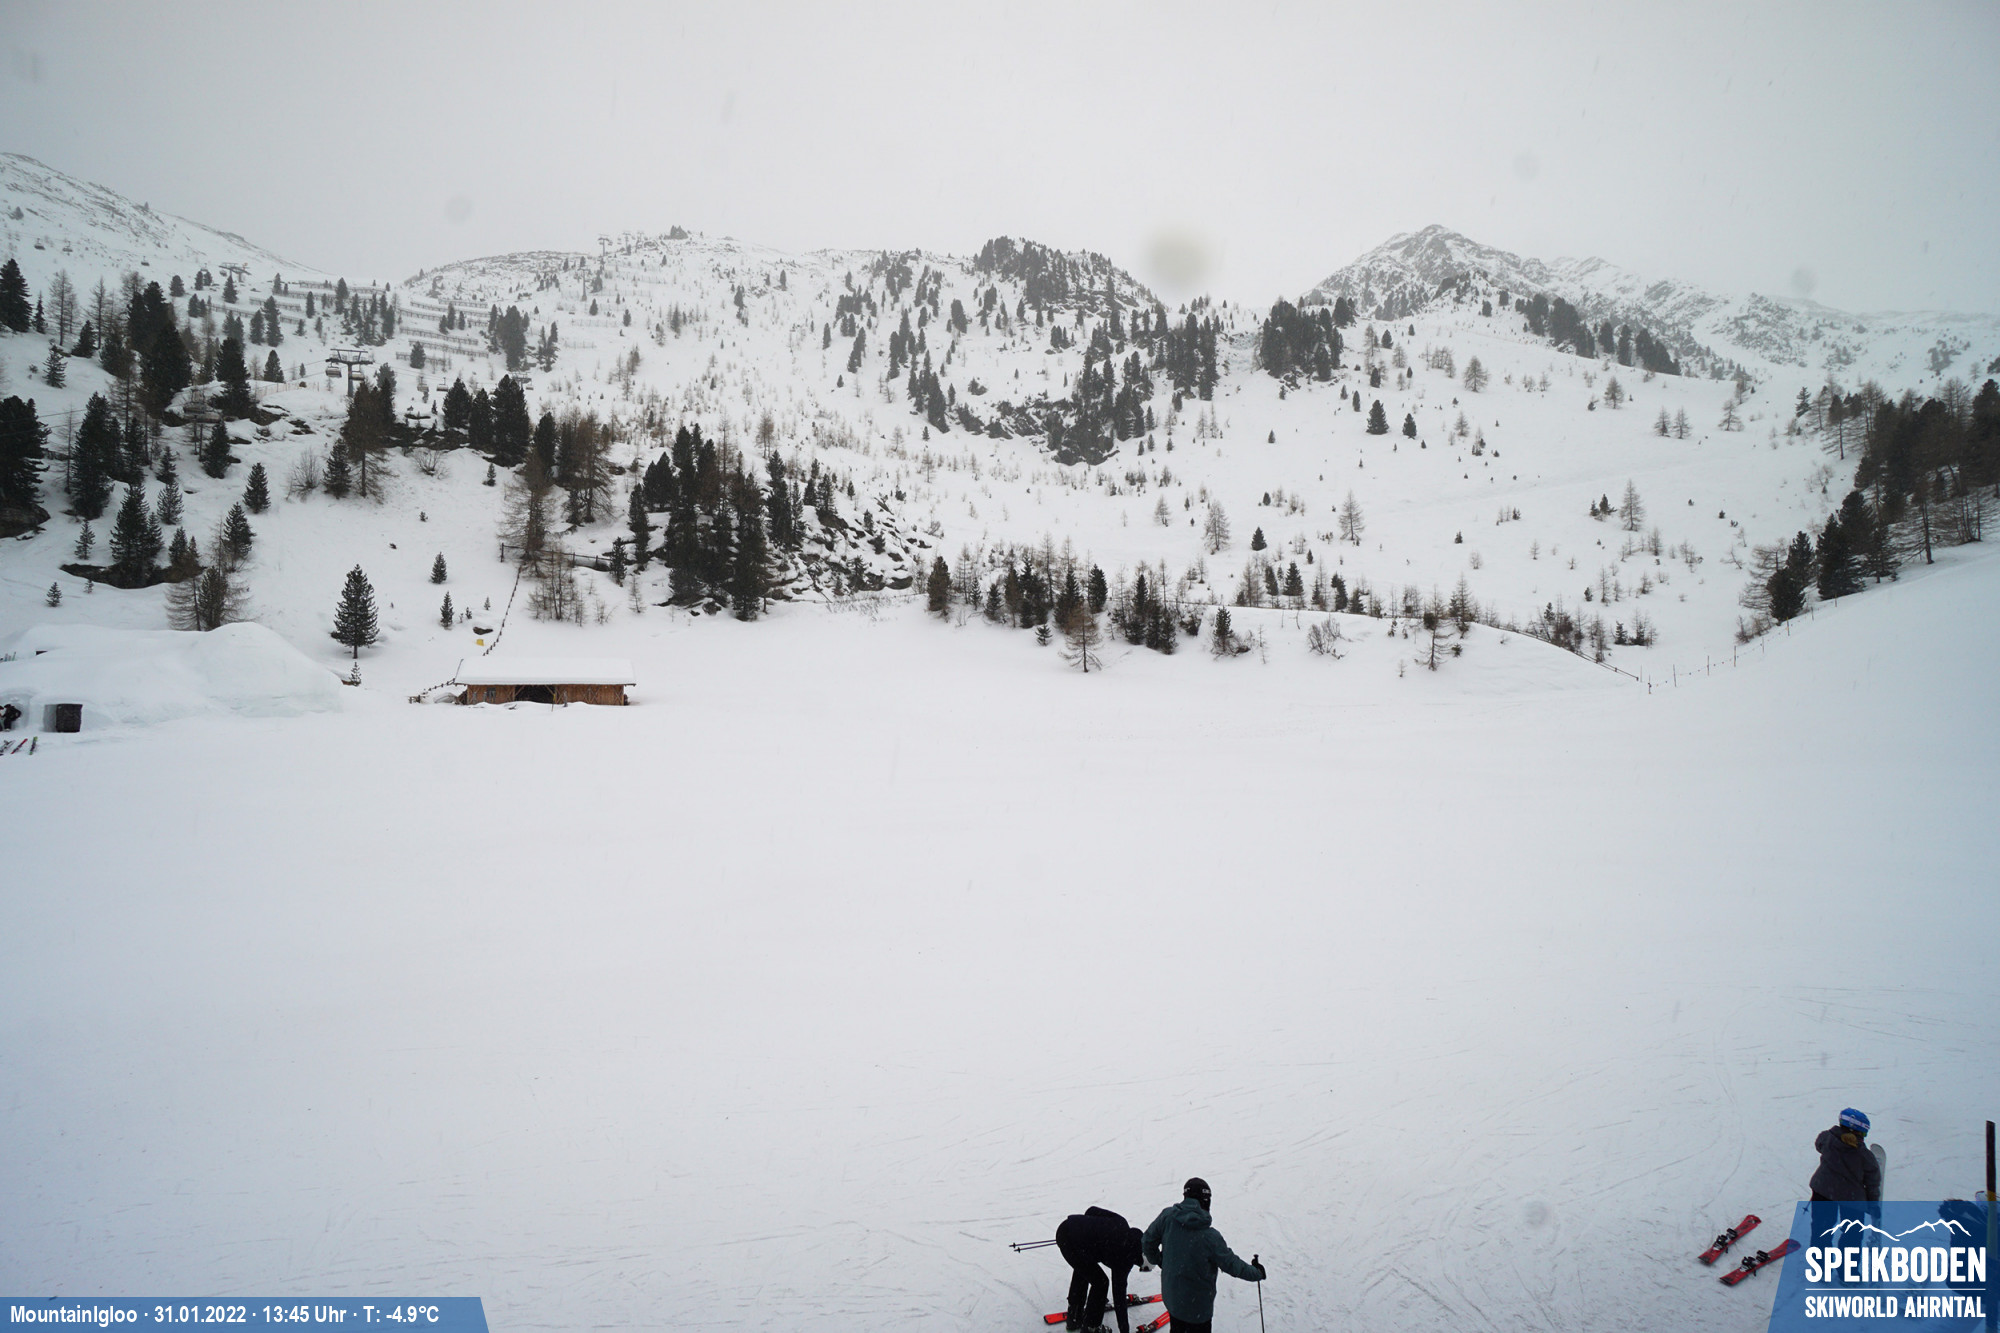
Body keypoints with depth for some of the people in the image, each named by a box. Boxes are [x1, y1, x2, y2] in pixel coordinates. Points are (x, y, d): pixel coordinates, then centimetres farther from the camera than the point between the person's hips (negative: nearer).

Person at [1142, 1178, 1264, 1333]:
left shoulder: (1167, 1217, -16)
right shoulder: (1210, 1237, -28)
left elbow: (1147, 1242, -3)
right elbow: (1232, 1265, -15)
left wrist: (1157, 1260, 18)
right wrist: (1256, 1273, 3)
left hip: (1171, 1295, 5)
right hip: (1197, 1304, -5)